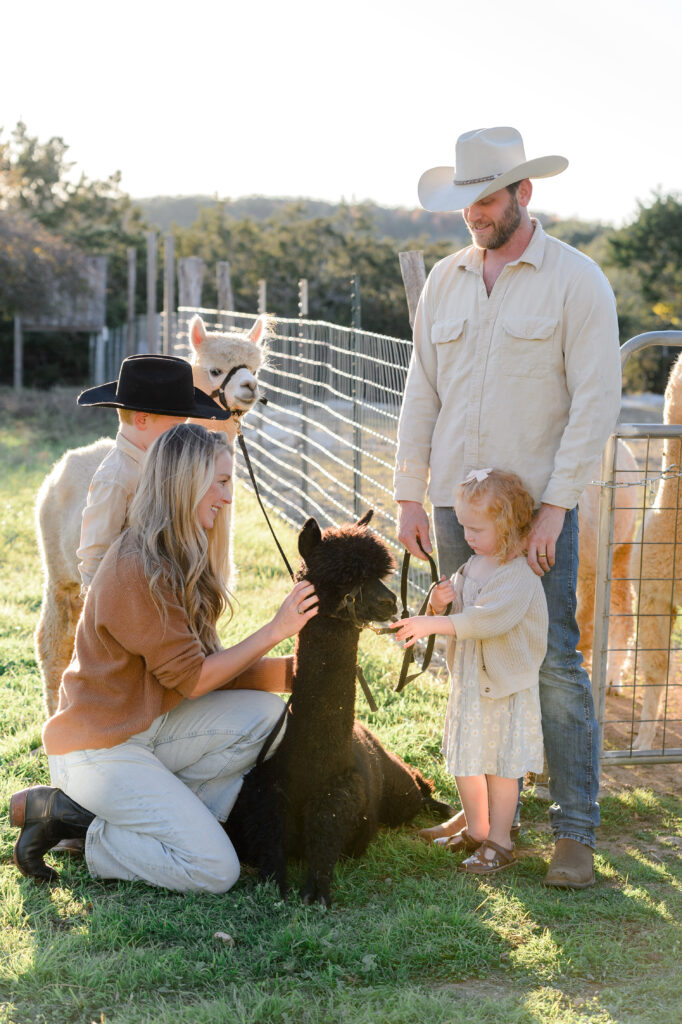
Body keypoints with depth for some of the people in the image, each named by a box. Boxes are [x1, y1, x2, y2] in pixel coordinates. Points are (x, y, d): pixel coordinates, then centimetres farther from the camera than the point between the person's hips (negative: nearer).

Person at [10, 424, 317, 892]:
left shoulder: (180, 562, 9)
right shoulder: (137, 571, -21)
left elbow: (210, 667, 5)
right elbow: (192, 678, -17)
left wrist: (298, 670, -5)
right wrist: (275, 630, -14)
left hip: (146, 729, 9)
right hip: (97, 747, -9)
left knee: (264, 713, -11)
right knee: (216, 869, -13)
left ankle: (158, 816, -6)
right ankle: (64, 816, -2)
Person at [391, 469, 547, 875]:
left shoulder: (518, 576, -19)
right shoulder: (471, 567, 8)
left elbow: (489, 618, -32)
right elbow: (453, 615, 15)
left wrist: (433, 624, -36)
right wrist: (439, 603, -9)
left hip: (507, 688, -8)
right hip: (469, 683, 8)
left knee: (500, 765, 2)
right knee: (464, 761, 16)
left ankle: (500, 842, 14)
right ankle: (476, 830, 33)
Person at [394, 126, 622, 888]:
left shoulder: (576, 280, -5)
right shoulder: (444, 281, 10)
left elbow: (596, 400, -9)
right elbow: (422, 392, 12)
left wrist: (554, 506, -14)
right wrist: (409, 496, 7)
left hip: (537, 505, -5)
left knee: (554, 666, -5)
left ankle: (575, 832, 3)